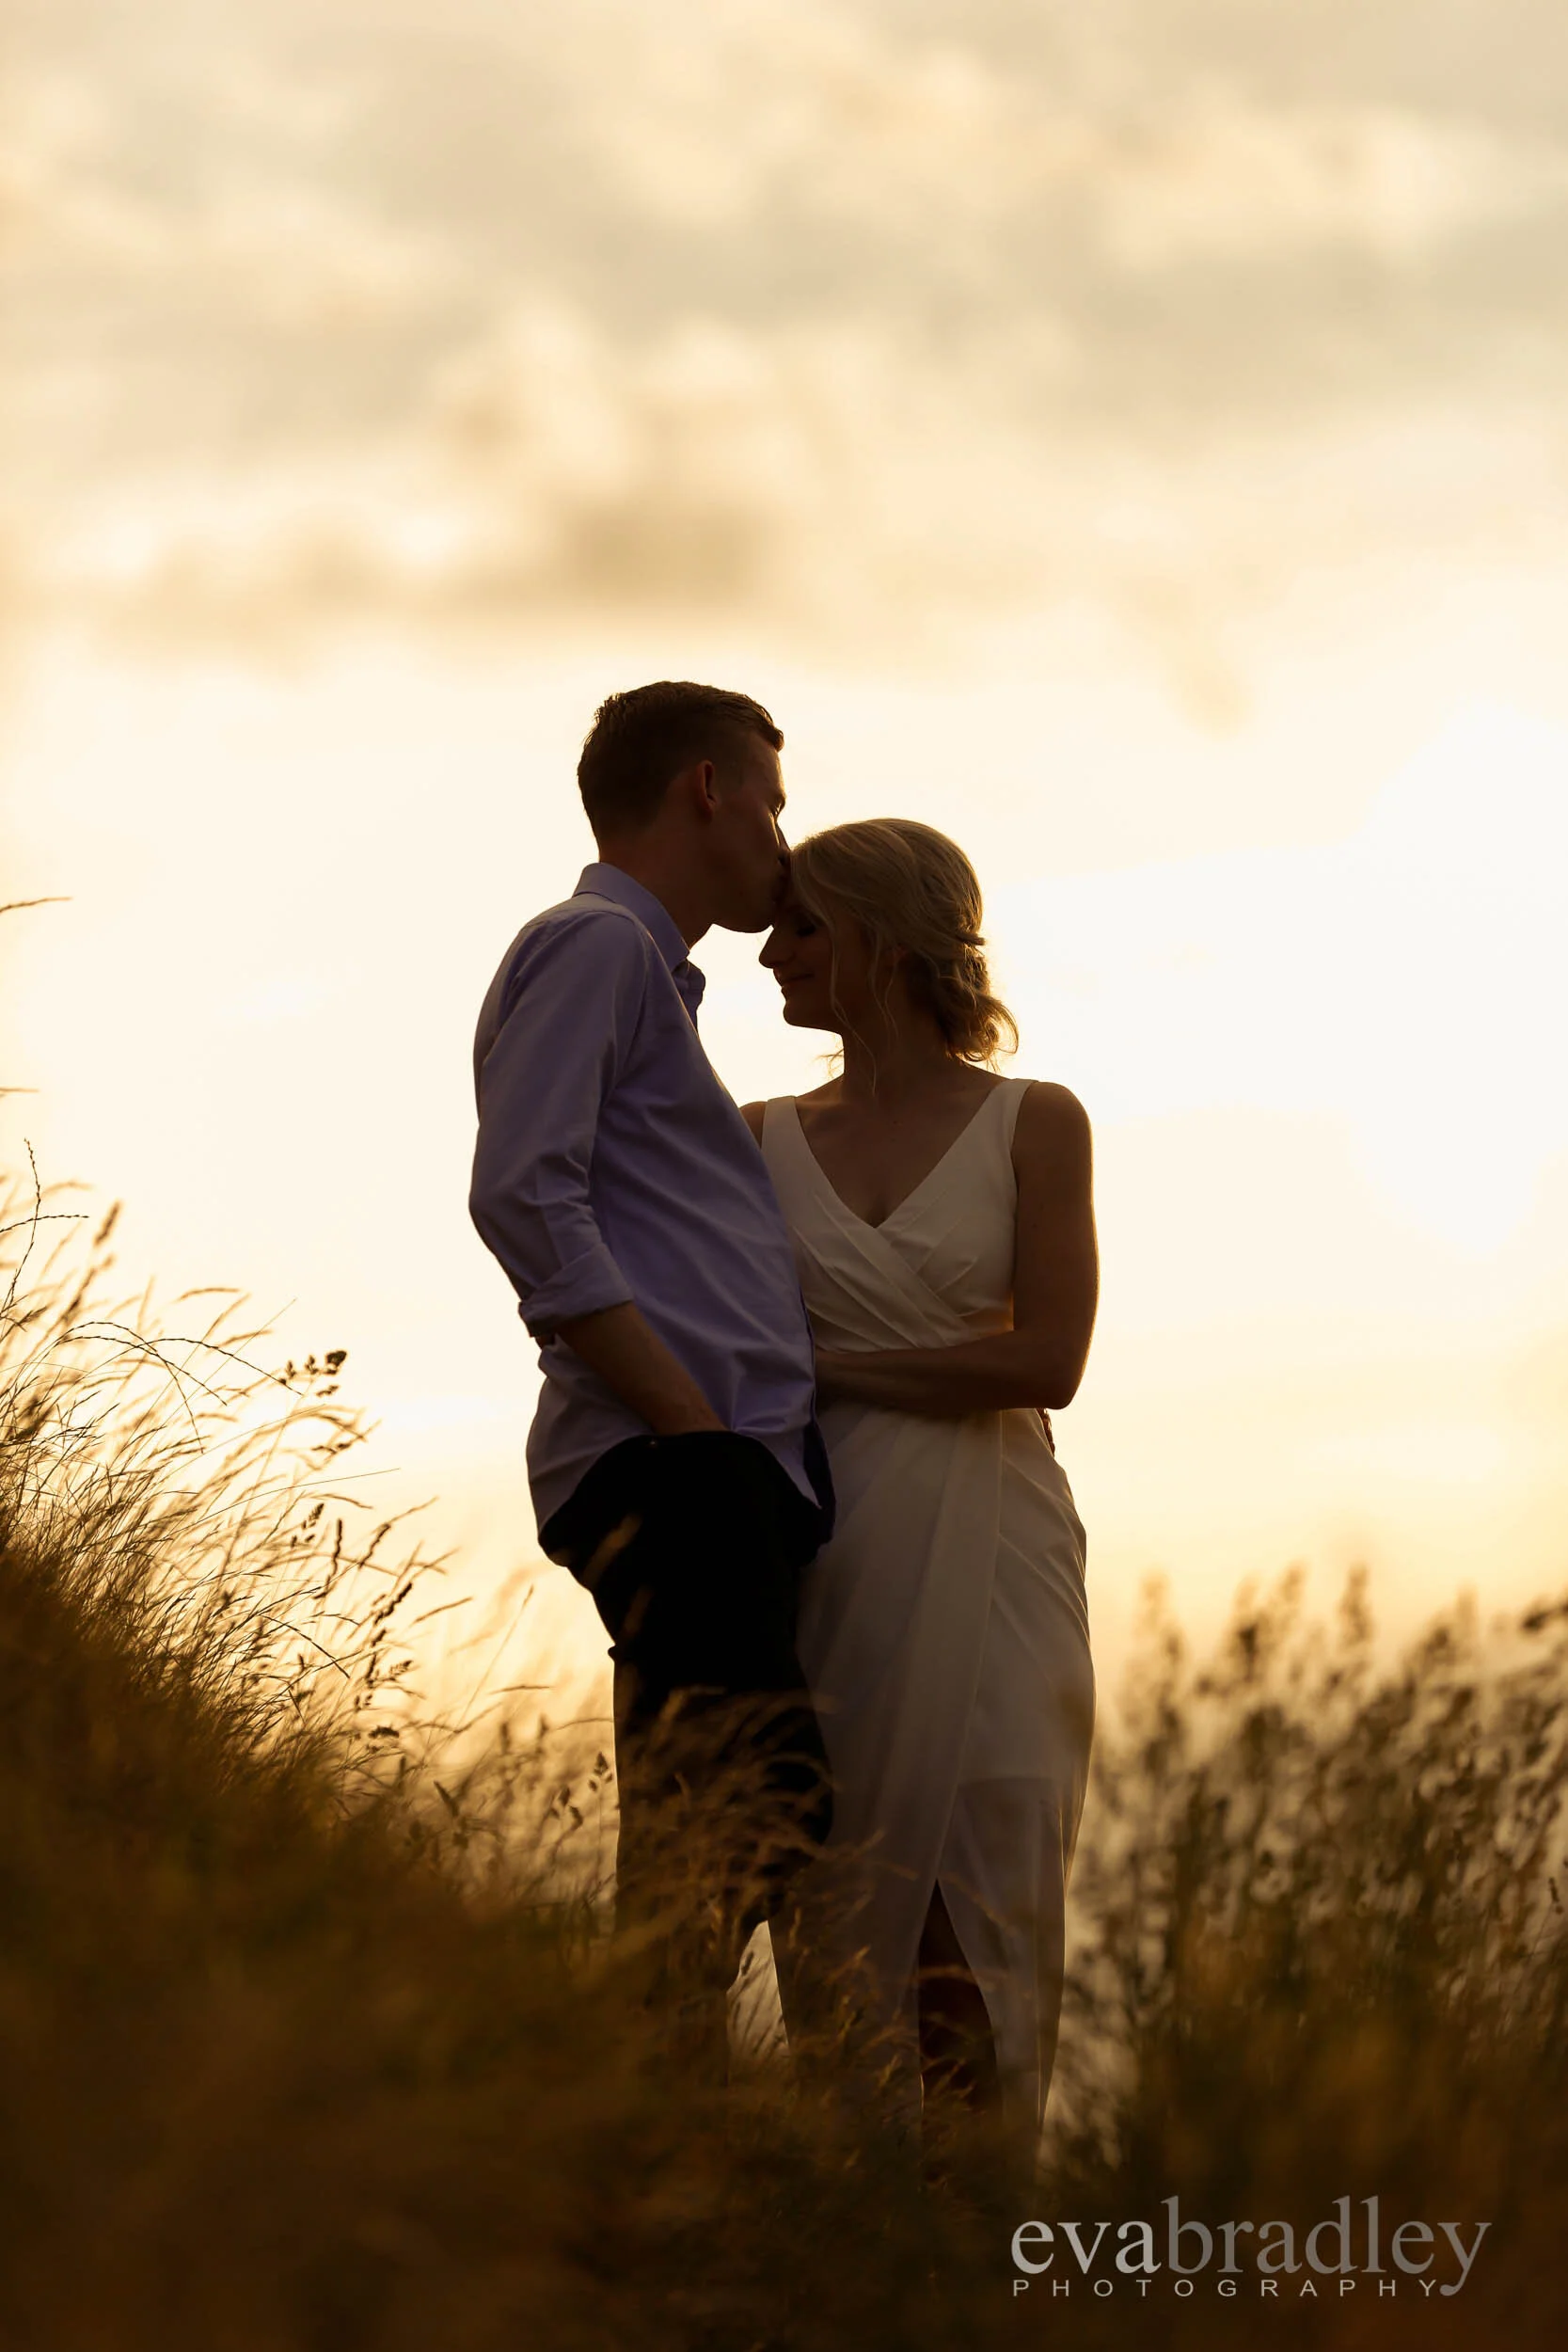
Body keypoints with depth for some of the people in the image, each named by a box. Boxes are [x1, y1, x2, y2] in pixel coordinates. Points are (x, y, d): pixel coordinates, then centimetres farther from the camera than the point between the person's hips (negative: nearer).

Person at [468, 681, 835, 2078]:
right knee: (754, 1787, -24)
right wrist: (691, 1418, -16)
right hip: (671, 1469, -10)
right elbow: (525, 1194, -14)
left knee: (700, 1853, 3)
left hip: (732, 1480, 10)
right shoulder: (594, 945, 1)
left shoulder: (649, 975, 32)